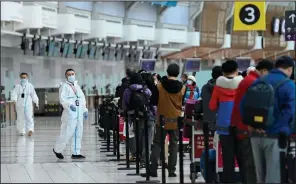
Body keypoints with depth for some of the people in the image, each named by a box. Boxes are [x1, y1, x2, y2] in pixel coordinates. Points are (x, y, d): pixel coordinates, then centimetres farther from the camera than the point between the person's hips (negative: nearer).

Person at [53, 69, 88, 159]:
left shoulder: (77, 86, 18)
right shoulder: (64, 86, -4)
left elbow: (82, 98, 21)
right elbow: (62, 99, -17)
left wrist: (85, 110, 11)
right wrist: (70, 105, -35)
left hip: (79, 113, 7)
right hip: (70, 113, -7)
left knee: (78, 134, 7)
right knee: (67, 133, -7)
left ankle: (76, 153, 14)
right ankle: (57, 150, 10)